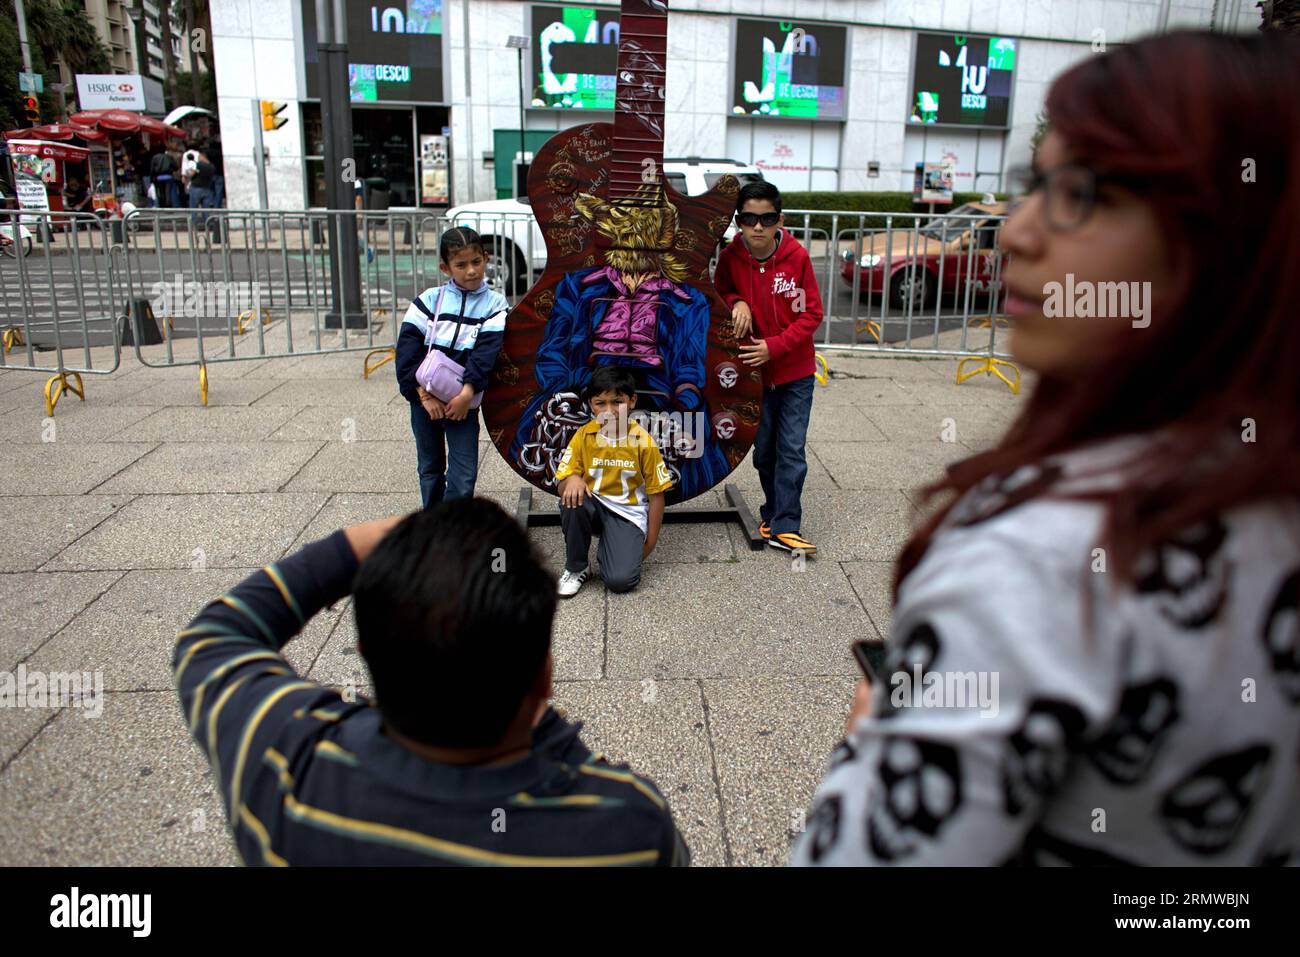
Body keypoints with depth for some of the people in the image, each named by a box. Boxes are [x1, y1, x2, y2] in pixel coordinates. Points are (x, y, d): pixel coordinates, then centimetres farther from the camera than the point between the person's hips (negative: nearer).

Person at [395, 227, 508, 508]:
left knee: (464, 476, -5)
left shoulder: (494, 304, -2)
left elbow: (486, 353, -11)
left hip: (463, 401, -1)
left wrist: (467, 393, -21)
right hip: (424, 398, 2)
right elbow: (407, 350, -6)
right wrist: (424, 394, -14)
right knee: (430, 468, 15)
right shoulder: (429, 300, -1)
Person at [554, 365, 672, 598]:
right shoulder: (583, 436, -6)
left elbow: (656, 494, -4)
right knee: (572, 502, -33)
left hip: (628, 513, -2)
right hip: (595, 506, 3)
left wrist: (650, 541, -3)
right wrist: (572, 480, -28)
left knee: (620, 580, -23)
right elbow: (562, 486, -4)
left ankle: (609, 546, 13)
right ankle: (576, 568, -9)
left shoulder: (643, 441, -11)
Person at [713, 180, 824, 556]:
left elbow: (812, 314, -8)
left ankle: (784, 527, 1)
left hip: (795, 372, -2)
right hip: (754, 371, 2)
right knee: (763, 451, 12)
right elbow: (718, 292, 6)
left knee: (792, 450, -4)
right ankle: (774, 510, 31)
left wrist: (774, 347, -18)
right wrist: (736, 302, -17)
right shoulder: (729, 257, -9)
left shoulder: (797, 257, -12)